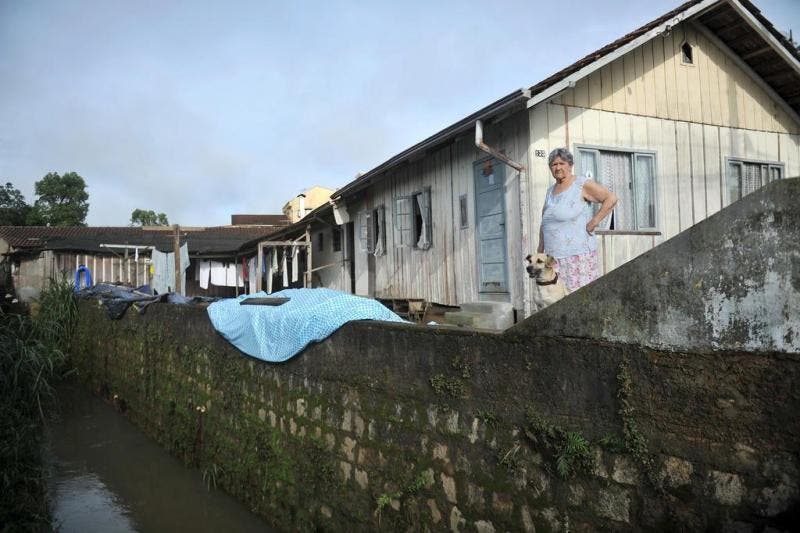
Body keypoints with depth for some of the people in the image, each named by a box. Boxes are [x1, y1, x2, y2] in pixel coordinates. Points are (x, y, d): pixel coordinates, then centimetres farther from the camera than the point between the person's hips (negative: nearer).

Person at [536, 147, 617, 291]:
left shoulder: (582, 184, -2)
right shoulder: (550, 191, 18)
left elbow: (611, 199, -10)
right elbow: (544, 224, 24)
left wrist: (593, 223, -13)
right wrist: (540, 251, 17)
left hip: (578, 254, -6)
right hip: (553, 257, 6)